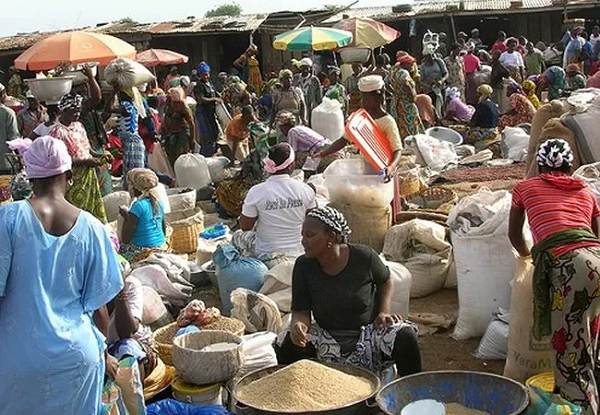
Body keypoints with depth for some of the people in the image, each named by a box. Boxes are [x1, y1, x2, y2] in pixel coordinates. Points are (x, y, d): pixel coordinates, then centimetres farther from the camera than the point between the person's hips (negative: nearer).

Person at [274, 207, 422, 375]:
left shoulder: (363, 257, -13)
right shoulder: (303, 266, -8)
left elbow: (386, 282, 7)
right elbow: (301, 311, -8)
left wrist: (384, 312, -9)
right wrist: (299, 324, -32)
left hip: (368, 331, -1)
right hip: (327, 339, 2)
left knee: (405, 336, -29)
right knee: (286, 344, -24)